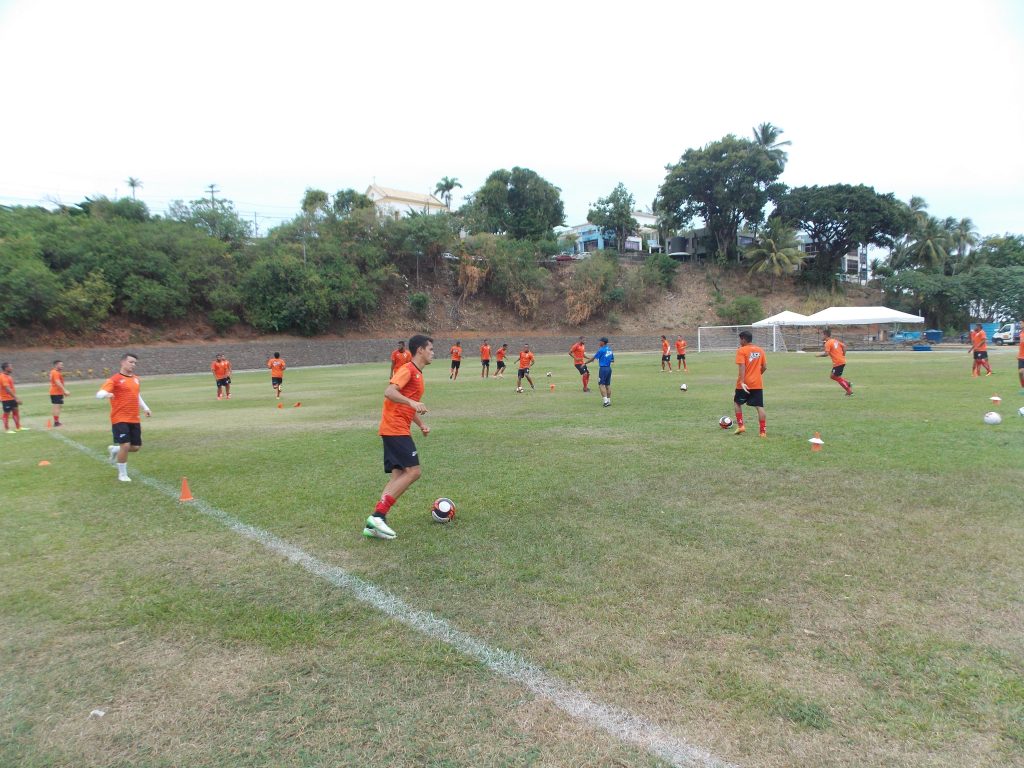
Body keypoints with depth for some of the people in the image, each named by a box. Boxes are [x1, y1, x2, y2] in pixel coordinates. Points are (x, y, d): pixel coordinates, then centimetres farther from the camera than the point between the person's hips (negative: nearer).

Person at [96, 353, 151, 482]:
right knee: (125, 445, -12)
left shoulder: (136, 379, 12)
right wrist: (106, 394, -42)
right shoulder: (115, 379, -9)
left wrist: (145, 408, 25)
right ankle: (122, 474, 8)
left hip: (134, 419, 7)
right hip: (120, 419, -7)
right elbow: (99, 394, -20)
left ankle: (114, 450, 37)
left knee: (136, 447, 6)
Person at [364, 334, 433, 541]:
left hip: (399, 429, 10)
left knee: (398, 475, 5)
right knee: (413, 471, -13)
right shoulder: (407, 369, -9)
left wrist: (421, 424, 21)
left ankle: (374, 524, 2)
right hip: (396, 429, -10)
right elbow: (389, 392, -24)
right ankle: (378, 516, -13)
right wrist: (412, 402, -36)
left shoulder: (417, 374, 21)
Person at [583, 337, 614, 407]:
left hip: (603, 369, -7)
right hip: (609, 368, 7)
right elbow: (613, 360, 18)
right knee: (608, 385, 11)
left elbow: (593, 358, -5)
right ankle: (609, 400, 13)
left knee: (601, 385, -5)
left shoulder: (601, 350, -11)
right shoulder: (610, 349, 11)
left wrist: (585, 363, 5)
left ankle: (605, 400, -13)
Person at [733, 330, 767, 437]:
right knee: (760, 406, 3)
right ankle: (763, 431, 0)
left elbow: (742, 367, -18)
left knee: (738, 403, 16)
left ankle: (740, 426, 11)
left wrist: (742, 382, -23)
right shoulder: (760, 350, 8)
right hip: (758, 384, 4)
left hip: (745, 384, -4)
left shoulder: (741, 350, -8)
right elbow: (764, 367, 10)